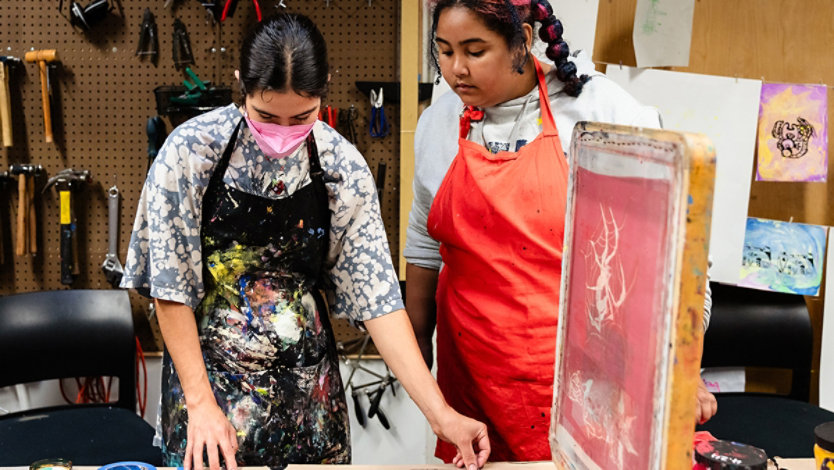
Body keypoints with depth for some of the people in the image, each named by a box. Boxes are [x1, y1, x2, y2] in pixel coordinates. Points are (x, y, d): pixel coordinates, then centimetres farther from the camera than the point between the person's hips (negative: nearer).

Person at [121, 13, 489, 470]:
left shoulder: (343, 166, -10)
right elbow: (171, 289, -10)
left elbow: (376, 297, -10)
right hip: (206, 376, -2)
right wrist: (201, 403, -15)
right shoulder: (191, 150, -15)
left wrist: (440, 413, -15)